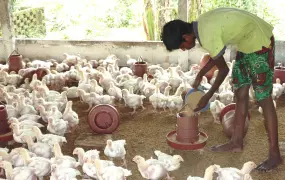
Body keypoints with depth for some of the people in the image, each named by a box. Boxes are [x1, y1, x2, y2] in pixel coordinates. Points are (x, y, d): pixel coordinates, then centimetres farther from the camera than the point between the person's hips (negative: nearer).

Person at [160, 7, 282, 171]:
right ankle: (237, 142, 21)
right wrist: (200, 75, 21)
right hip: (246, 42, 9)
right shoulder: (201, 24, -1)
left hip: (259, 41, -9)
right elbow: (216, 56, 15)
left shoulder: (208, 35, -29)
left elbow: (223, 69, -16)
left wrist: (208, 96, -5)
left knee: (264, 98, -8)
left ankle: (275, 154, -1)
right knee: (241, 93, 11)